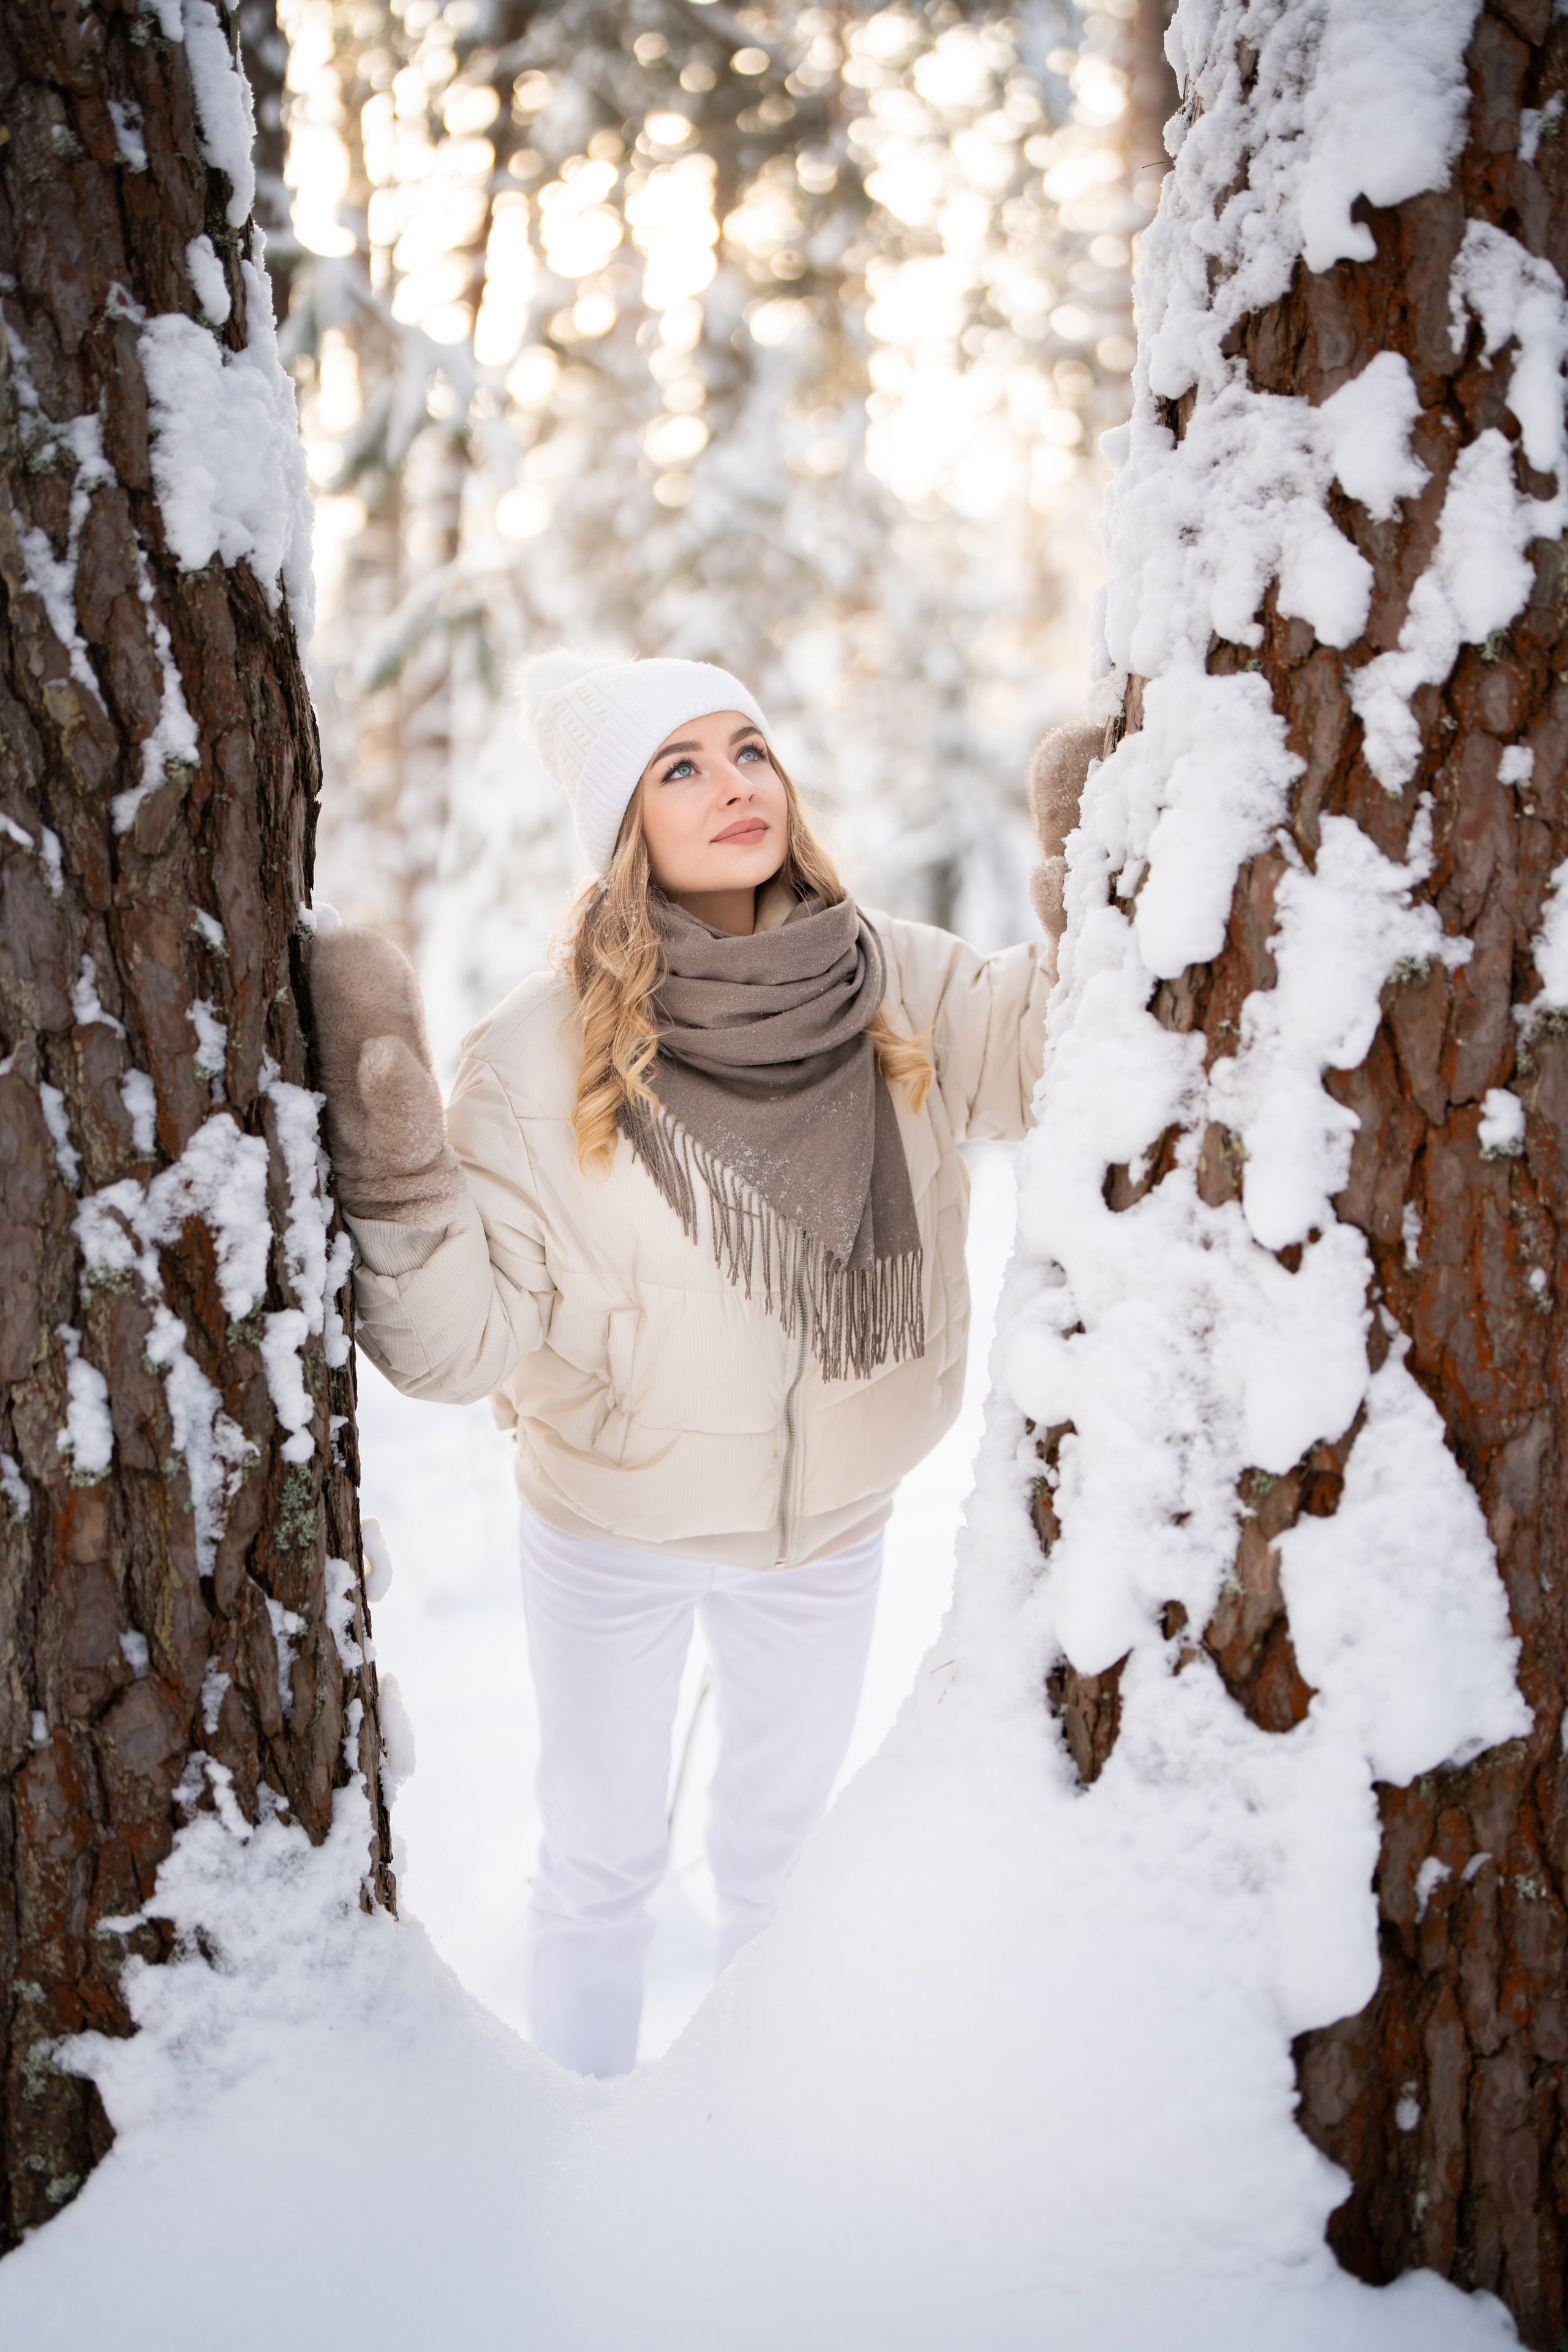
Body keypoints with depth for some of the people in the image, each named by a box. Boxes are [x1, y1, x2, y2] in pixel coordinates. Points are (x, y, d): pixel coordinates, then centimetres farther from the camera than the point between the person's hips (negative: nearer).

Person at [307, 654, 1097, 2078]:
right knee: (602, 1860, 19)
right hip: (611, 1531, -2)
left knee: (787, 1841, 25)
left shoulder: (896, 990, -13)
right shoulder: (544, 1054, -21)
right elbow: (463, 1339, -23)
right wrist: (393, 1172, -38)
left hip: (830, 1528, 3)